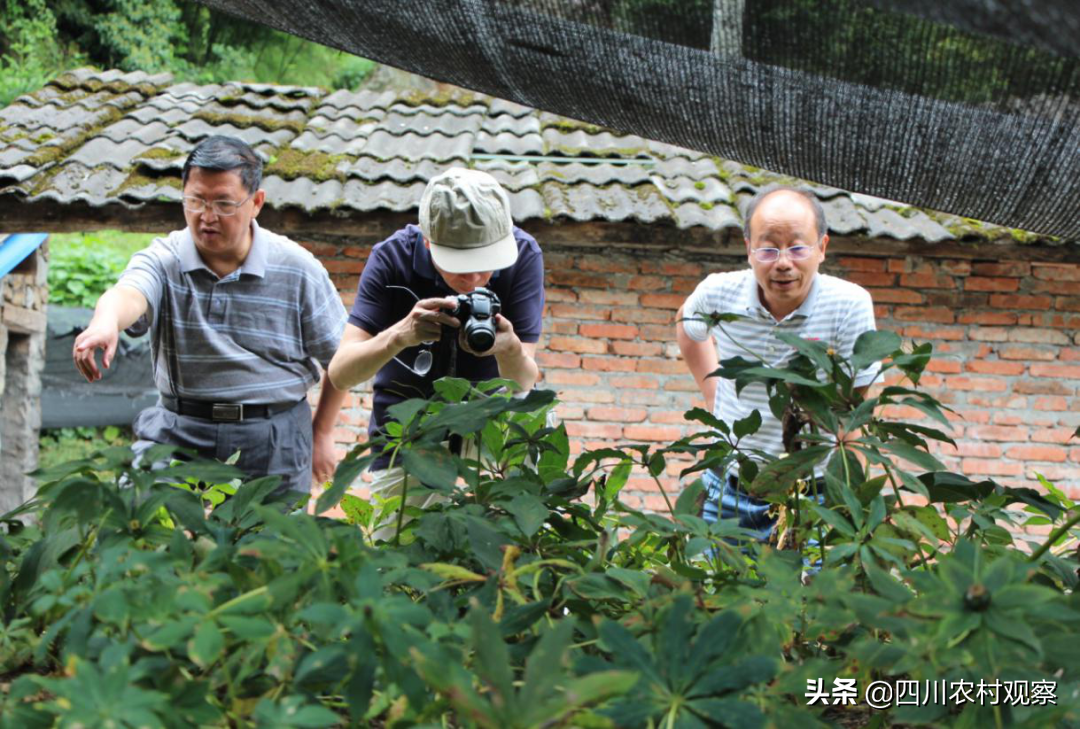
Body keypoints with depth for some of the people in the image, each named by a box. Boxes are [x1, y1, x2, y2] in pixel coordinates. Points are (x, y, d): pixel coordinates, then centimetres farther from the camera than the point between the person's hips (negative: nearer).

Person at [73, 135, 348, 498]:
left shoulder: (297, 269, -2)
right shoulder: (165, 259, -3)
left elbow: (342, 357, 6)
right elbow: (128, 294, -26)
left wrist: (322, 434, 7)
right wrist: (106, 323, -50)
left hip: (274, 442, 0)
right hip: (179, 430, 0)